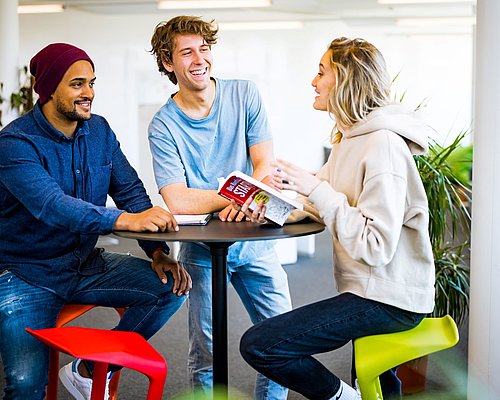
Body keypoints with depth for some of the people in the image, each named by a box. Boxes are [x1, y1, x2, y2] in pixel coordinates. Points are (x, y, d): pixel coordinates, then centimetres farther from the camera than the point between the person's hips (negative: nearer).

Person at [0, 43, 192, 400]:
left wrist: (158, 251, -13)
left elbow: (131, 192, 3)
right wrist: (126, 220, -47)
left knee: (173, 286, -10)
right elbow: (51, 205, -33)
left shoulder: (99, 131, 4)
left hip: (87, 264, 6)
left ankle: (88, 371, 3)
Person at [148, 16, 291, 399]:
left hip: (255, 240, 2)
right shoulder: (164, 125, -9)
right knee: (206, 350, 4)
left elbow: (265, 165, -6)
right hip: (202, 247, -2)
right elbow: (178, 201, -18)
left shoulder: (244, 95, -2)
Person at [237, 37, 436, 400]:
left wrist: (316, 189, -23)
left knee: (257, 345, -13)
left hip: (388, 299, -10)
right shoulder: (351, 137, 12)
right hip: (370, 288, 10)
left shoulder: (383, 146, -20)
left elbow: (375, 247, -25)